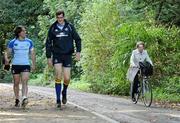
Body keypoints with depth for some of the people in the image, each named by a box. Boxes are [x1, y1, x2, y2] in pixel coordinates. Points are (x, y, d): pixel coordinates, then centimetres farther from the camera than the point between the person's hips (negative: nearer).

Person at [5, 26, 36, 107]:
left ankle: (24, 99, -27)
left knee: (24, 82, -15)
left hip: (26, 65, 0)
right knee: (16, 83, 6)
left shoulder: (29, 42, 6)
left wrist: (33, 64, 8)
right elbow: (7, 52, 1)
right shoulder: (12, 42, 1)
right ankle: (17, 100, 17)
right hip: (15, 65, 0)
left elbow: (32, 54, 12)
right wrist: (6, 59, -20)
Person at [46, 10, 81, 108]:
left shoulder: (70, 27, 2)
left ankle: (64, 92, 31)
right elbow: (48, 43, 8)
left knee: (67, 78, -2)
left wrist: (78, 51, -7)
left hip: (67, 55, 0)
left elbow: (77, 39, 7)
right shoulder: (53, 28, 3)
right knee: (58, 76, -14)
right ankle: (58, 100, -8)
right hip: (57, 55, 0)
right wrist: (49, 57, 3)